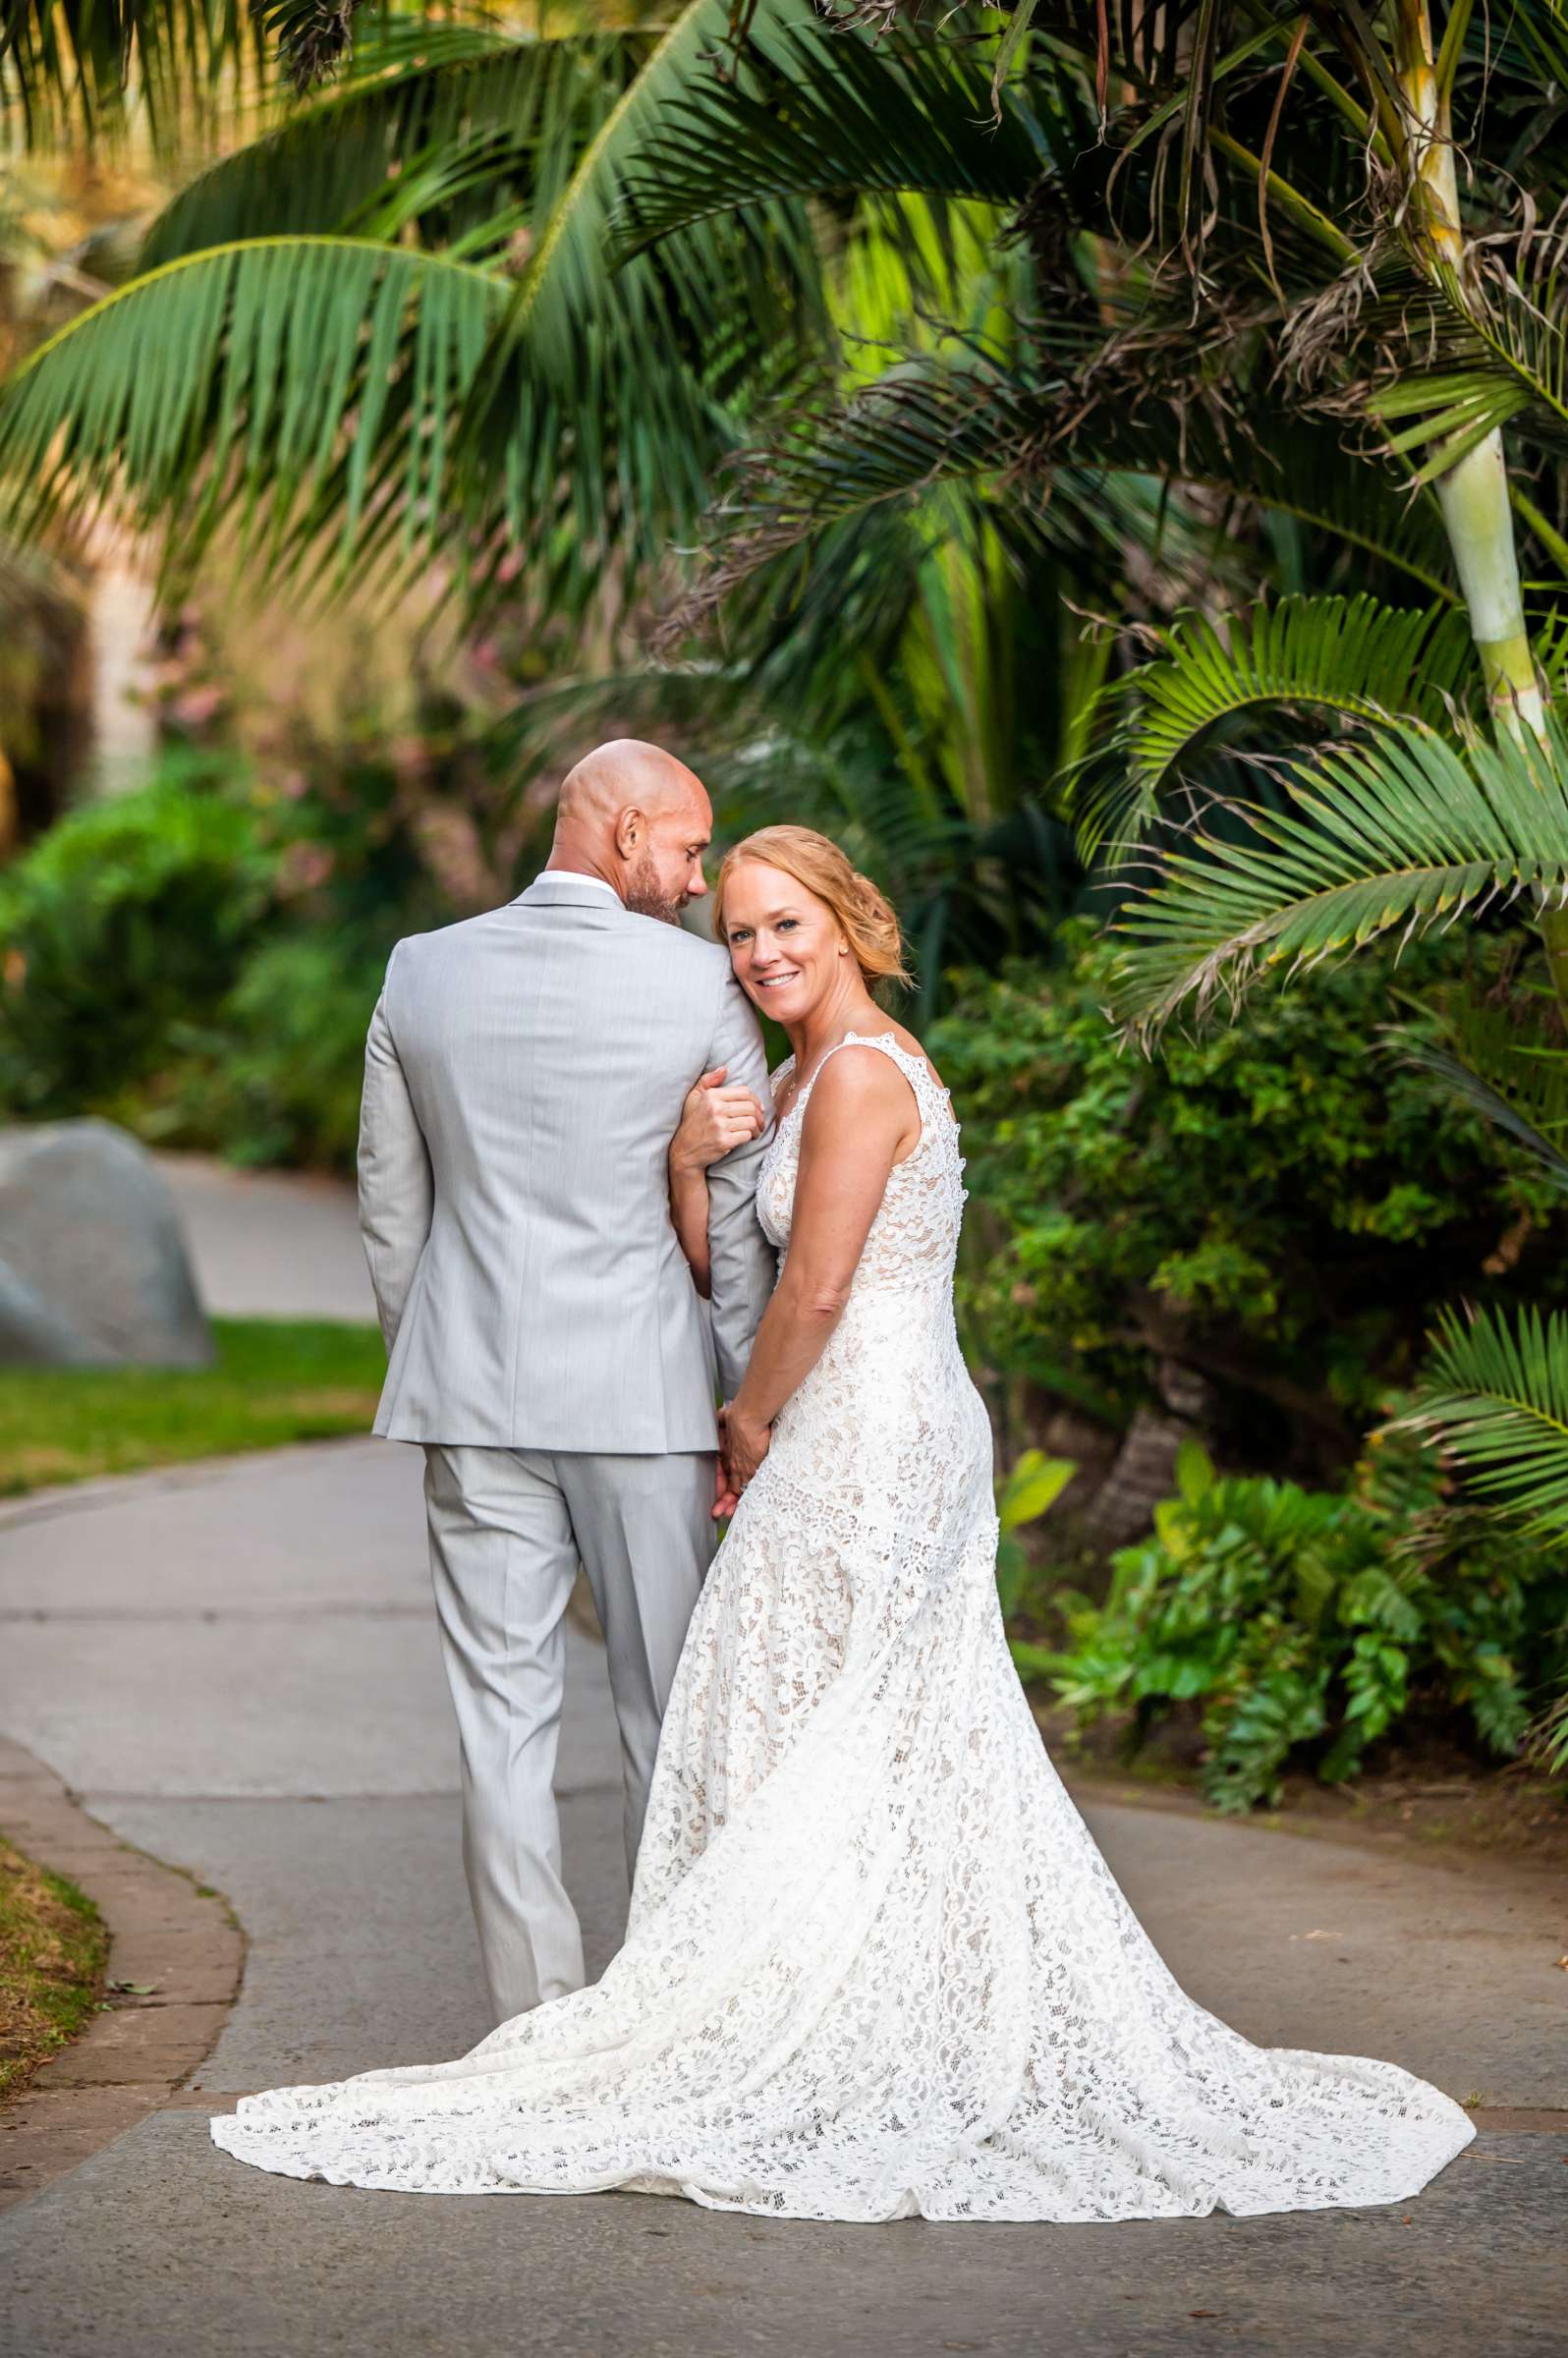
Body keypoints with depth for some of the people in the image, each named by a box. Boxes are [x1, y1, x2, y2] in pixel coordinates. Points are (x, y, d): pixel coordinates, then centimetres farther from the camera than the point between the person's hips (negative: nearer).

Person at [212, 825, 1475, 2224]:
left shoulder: (860, 1075, -16)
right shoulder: (812, 1073, 15)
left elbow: (815, 1292, -18)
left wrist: (751, 1422, -5)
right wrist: (693, 1152, -4)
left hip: (862, 1445, -10)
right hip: (921, 1439, 10)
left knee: (798, 1754, -2)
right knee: (925, 1754, 12)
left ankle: (771, 2056, 5)